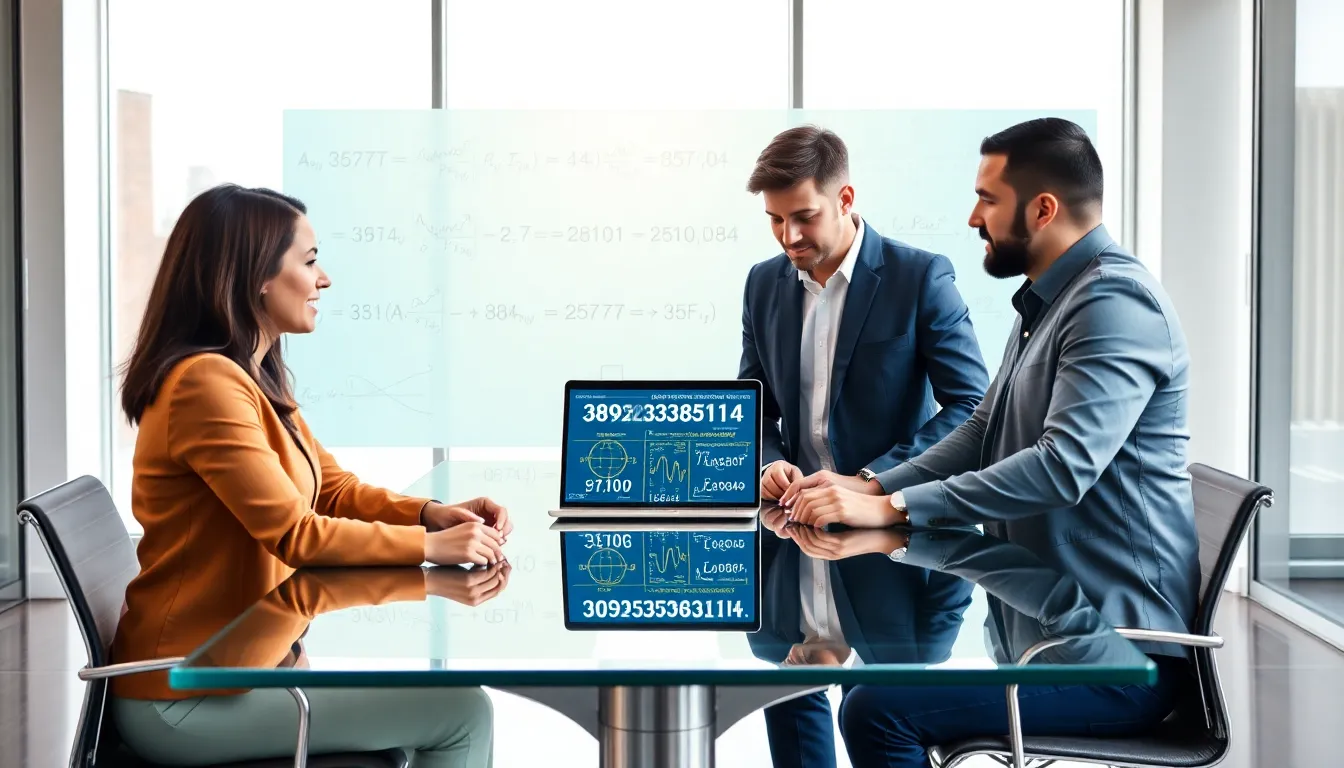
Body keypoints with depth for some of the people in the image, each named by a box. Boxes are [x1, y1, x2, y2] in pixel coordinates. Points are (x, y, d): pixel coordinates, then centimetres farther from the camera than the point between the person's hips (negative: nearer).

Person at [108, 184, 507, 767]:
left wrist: (433, 513, -3)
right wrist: (429, 545, -18)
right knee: (461, 712, -9)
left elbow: (335, 490, 13)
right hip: (188, 698, -10)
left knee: (452, 703, 9)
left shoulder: (256, 380, 12)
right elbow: (295, 534, -23)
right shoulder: (206, 382, -20)